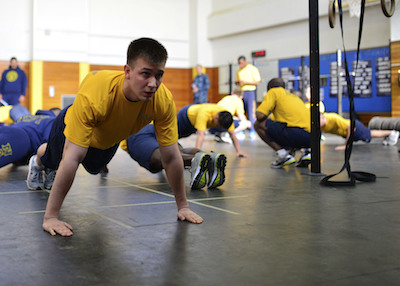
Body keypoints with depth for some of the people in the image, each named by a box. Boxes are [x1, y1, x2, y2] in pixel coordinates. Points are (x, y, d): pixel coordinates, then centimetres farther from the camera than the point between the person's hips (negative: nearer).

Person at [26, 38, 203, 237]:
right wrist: (51, 217, -45)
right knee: (52, 160, 30)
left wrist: (183, 206, -22)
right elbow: (72, 158, -48)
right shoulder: (94, 94, -49)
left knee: (94, 168, 36)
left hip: (110, 138, 4)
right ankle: (37, 162, 67)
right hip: (73, 125, -4)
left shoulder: (164, 101, -39)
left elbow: (171, 157, -28)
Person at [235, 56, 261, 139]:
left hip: (250, 92, -5)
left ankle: (252, 131, -4)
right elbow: (237, 82, 23)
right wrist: (237, 82, -2)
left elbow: (257, 82, -6)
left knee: (251, 112, -7)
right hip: (241, 92, 5)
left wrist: (245, 82, -15)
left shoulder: (253, 69, -1)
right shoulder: (239, 71, 16)